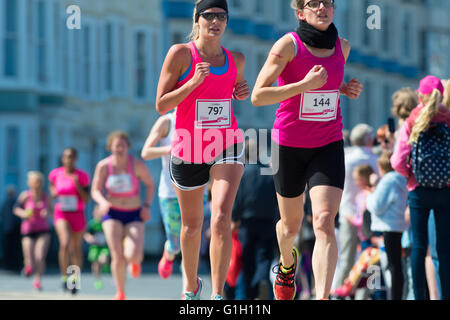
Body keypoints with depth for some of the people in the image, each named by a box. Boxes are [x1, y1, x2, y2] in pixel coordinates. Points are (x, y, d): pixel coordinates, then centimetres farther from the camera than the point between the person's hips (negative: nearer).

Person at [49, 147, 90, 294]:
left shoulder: (82, 176, -7)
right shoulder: (55, 174, -2)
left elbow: (86, 200, -7)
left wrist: (78, 185, -21)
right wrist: (54, 193, -5)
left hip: (77, 215, 1)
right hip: (61, 214, -1)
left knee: (76, 248, 13)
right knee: (65, 243, -24)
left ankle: (75, 279, 34)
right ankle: (64, 276, -9)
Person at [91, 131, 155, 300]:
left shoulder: (137, 165, -12)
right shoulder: (103, 166, -8)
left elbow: (150, 184, 3)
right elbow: (95, 191, -1)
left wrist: (147, 205, -8)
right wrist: (103, 202, -22)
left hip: (134, 215, -1)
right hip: (112, 214, 1)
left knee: (133, 255, -20)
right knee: (117, 256, -13)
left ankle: (135, 261, 21)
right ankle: (120, 293, 6)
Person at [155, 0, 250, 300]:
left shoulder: (236, 59, 5)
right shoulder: (181, 53, -7)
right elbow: (161, 105, -9)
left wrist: (243, 92, 2)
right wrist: (194, 82, -22)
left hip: (227, 146, 1)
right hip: (188, 150, -1)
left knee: (221, 218, -20)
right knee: (192, 225, 14)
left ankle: (218, 295, -20)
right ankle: (191, 285, 40)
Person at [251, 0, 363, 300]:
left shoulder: (342, 47, 3)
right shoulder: (288, 45, -12)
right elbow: (258, 96, -17)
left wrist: (346, 89, 4)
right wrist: (304, 85, -26)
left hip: (328, 147, 2)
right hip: (289, 147, -2)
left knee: (324, 222, -18)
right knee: (291, 224, 16)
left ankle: (322, 299, -24)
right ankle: (287, 262, 52)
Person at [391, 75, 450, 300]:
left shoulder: (411, 124, -4)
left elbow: (397, 162, -8)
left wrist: (411, 175, 10)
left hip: (419, 191, 0)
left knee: (419, 246, 4)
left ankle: (419, 296, 3)